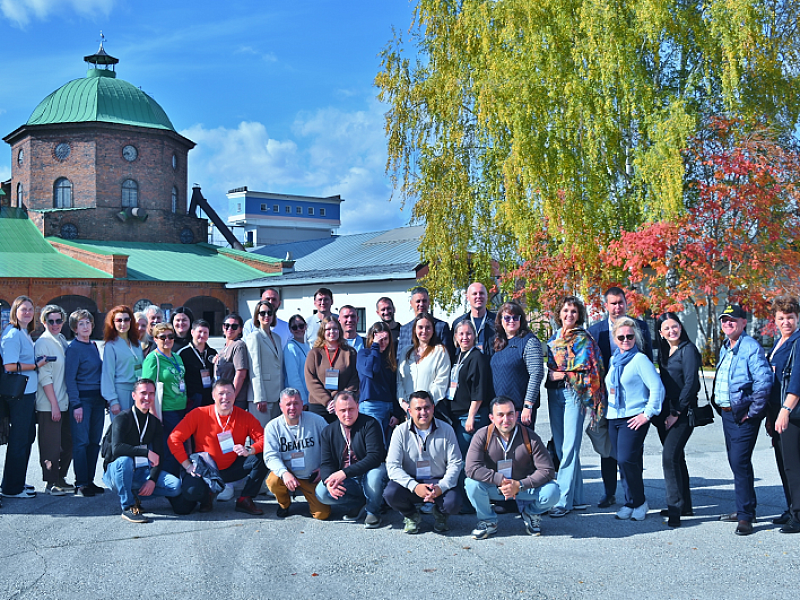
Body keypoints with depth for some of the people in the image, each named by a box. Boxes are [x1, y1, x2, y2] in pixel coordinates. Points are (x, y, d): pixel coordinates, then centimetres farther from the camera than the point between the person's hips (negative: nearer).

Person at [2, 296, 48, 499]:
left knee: (27, 438, 15)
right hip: (18, 394, -10)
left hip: (28, 393, 10)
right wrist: (36, 365, -14)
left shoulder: (25, 334, 16)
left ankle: (18, 482, 26)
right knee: (18, 440, -2)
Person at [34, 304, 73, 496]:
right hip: (49, 405, -8)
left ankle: (60, 478, 24)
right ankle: (51, 483, 10)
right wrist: (54, 404, -17)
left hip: (65, 402, 8)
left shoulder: (62, 340, 13)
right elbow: (44, 377, -14)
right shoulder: (42, 343, -9)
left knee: (67, 443, 12)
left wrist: (72, 400, 13)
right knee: (51, 445, -1)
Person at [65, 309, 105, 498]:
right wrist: (76, 404, -16)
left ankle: (90, 480, 15)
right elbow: (70, 379, -10)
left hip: (98, 398, 7)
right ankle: (80, 484, 0)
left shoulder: (94, 346, 15)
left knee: (95, 441, 8)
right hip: (82, 398, -7)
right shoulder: (73, 348, -7)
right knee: (81, 441, -6)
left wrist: (105, 399, 13)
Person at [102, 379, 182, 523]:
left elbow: (159, 456, 4)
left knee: (176, 485, -17)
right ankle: (128, 507, -23)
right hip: (116, 472, -5)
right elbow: (117, 449, -28)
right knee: (124, 460, -39)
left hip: (143, 473, 5)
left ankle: (135, 494, 0)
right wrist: (146, 451, -30)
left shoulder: (155, 422, 6)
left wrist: (152, 480, -13)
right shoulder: (123, 418, -11)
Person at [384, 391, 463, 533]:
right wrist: (414, 486, -26)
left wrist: (441, 487, -20)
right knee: (390, 494, -30)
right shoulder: (401, 431, -6)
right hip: (410, 482, 0)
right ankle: (412, 516, 6)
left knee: (453, 504, -30)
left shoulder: (446, 430, -3)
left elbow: (455, 463, -3)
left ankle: (440, 514, 12)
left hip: (439, 481, 0)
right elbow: (392, 466, -11)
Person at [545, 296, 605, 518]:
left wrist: (558, 375, -8)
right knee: (560, 447, 5)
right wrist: (550, 374, 3)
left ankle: (563, 500, -9)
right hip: (554, 393, 7)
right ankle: (577, 498, 13)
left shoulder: (583, 338, -1)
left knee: (569, 448, -9)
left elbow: (583, 370, -9)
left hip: (574, 392, -7)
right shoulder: (554, 338, 17)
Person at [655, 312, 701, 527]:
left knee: (670, 456, -17)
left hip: (683, 413, -8)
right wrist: (663, 412, 12)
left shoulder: (688, 349, -8)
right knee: (676, 457, 13)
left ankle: (675, 509, -15)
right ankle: (685, 505, 23)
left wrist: (676, 412, -14)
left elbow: (691, 383, -14)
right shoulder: (664, 351, 15)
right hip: (665, 412, 8)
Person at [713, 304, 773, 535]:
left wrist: (753, 411, -18)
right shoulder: (725, 348, 14)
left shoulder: (751, 347, -14)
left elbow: (764, 380, -22)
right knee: (735, 462, 14)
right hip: (726, 413, 9)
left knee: (740, 462, -11)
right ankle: (743, 509, 25)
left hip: (743, 415, -9)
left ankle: (746, 516, -4)